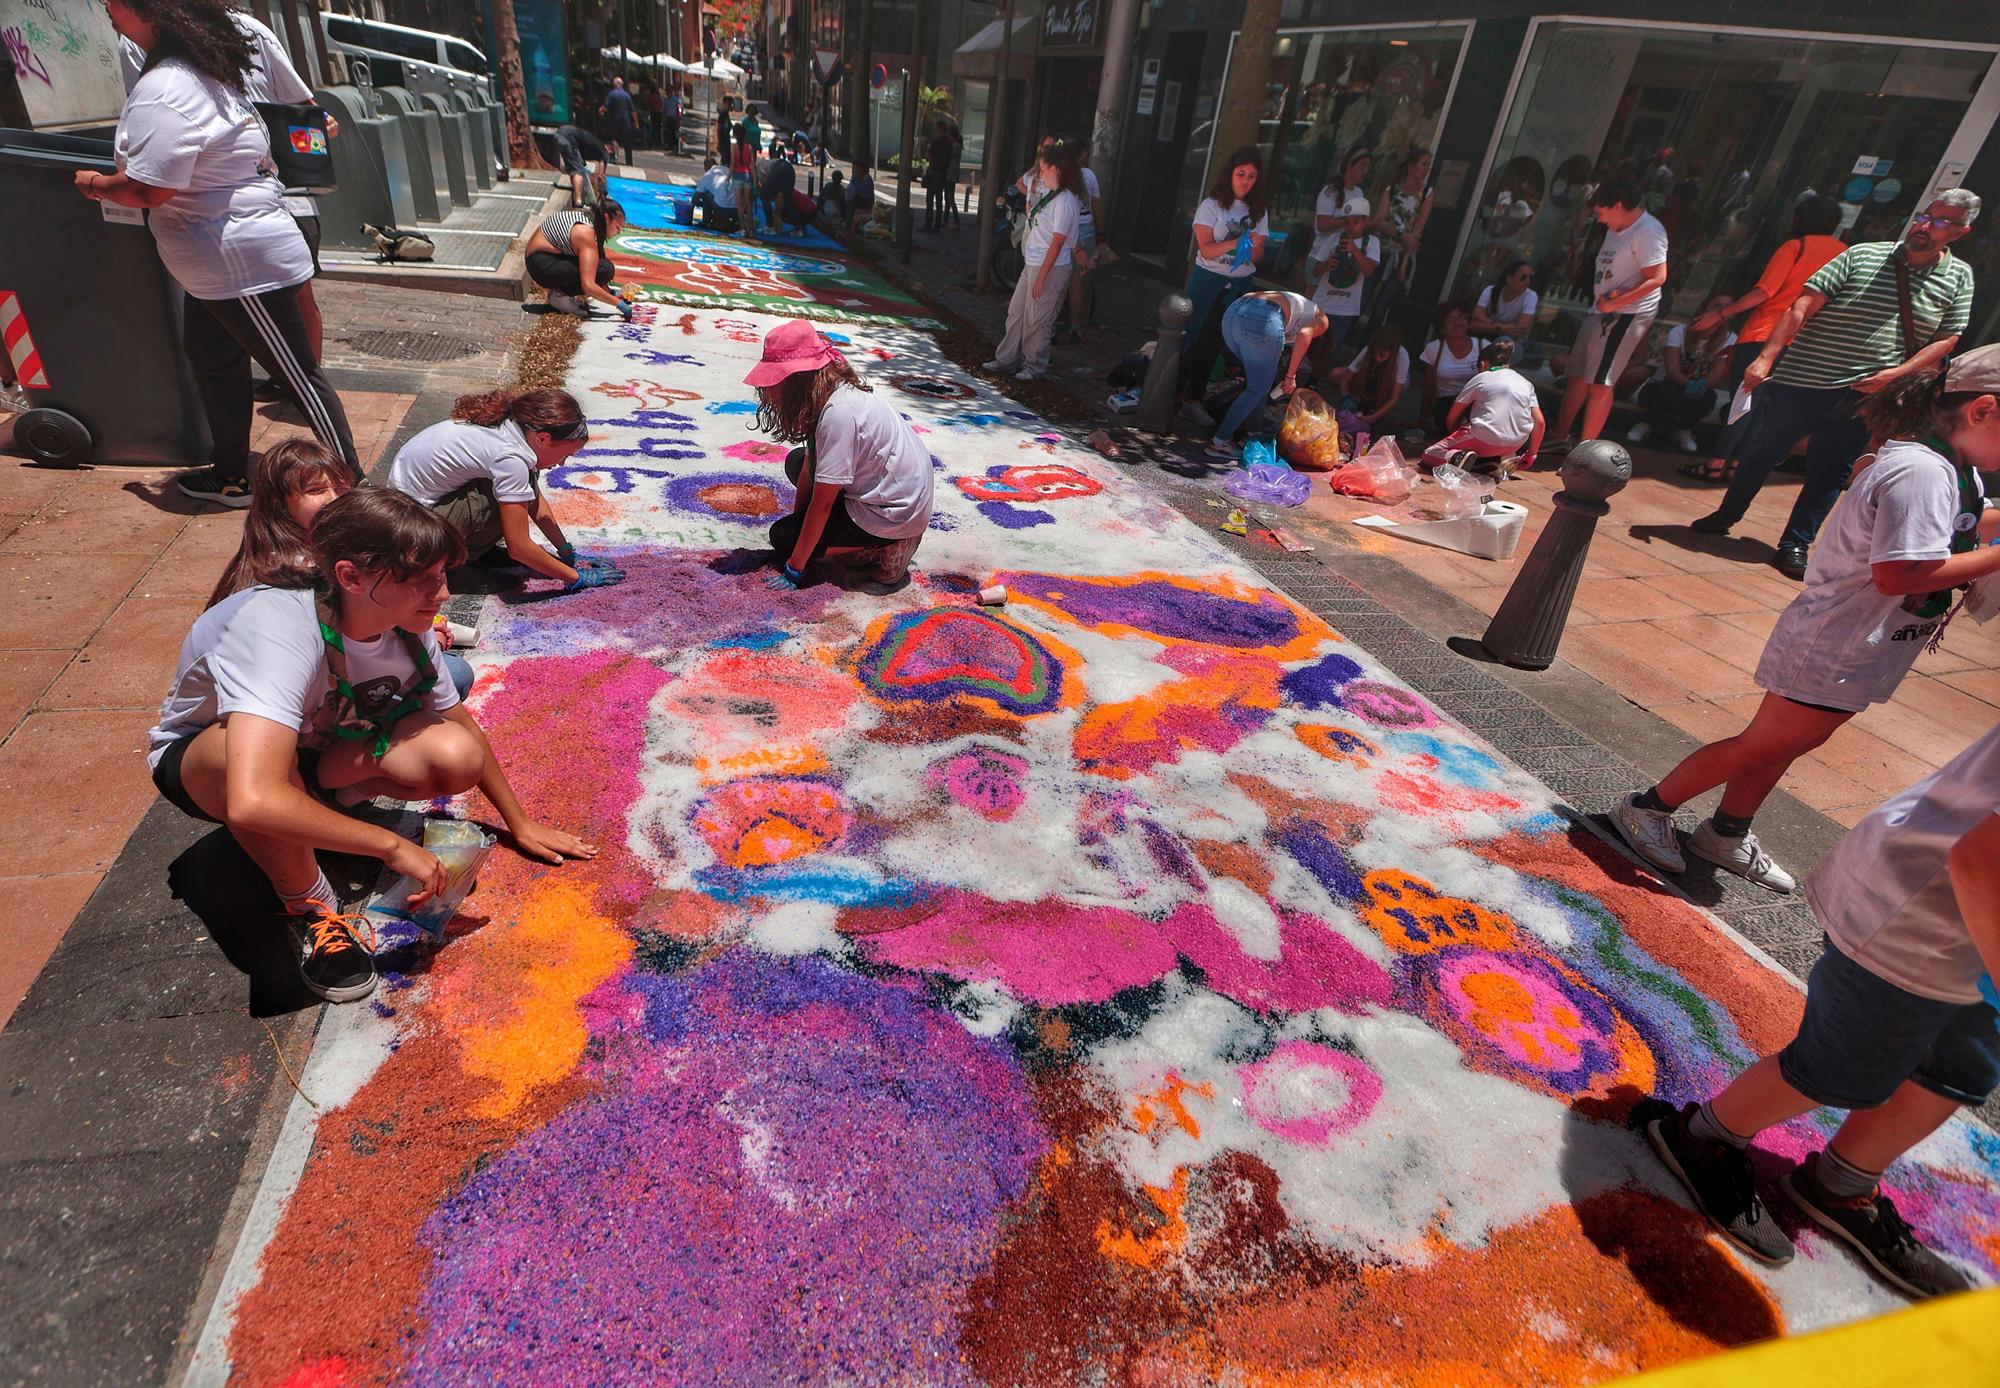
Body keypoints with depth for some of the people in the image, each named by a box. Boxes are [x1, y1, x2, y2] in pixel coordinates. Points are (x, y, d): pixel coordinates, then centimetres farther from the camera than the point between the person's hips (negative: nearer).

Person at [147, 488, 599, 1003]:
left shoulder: (408, 628, -19)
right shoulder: (279, 628, -39)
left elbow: (461, 726, -2)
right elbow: (252, 801, -51)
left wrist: (520, 824, 0)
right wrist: (393, 846, -41)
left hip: (319, 746, 5)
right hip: (200, 752, -5)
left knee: (455, 758, -23)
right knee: (268, 755, -42)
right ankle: (308, 905, -15)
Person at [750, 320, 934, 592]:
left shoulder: (838, 414, -28)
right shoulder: (828, 392, -2)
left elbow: (822, 503, -23)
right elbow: (809, 469, 8)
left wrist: (794, 569, -17)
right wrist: (796, 518, 11)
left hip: (894, 515, -9)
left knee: (783, 537, -4)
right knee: (797, 462, 18)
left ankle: (882, 551, -4)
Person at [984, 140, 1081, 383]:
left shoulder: (1065, 201, -18)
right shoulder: (1048, 193, 11)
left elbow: (1057, 243, -20)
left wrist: (1041, 277, -20)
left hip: (1050, 267, -10)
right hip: (1032, 263, 10)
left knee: (1037, 319, 0)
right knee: (1016, 312, 14)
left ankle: (1034, 365, 15)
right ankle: (1007, 359, 24)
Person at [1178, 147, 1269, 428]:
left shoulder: (1257, 211, 7)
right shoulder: (1212, 205, -6)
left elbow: (1256, 256, 4)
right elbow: (1206, 249, -13)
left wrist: (1254, 245, -18)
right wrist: (1236, 242, -27)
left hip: (1240, 285, 4)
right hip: (1209, 281, -4)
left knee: (1214, 343, 7)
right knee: (1193, 338, -4)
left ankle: (1193, 399, 14)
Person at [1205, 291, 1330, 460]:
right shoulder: (1322, 320, 21)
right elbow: (1304, 334, -2)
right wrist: (1291, 376, -1)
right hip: (1262, 320, -7)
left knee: (1255, 380, 24)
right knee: (1258, 388, 7)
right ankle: (1220, 442, 3)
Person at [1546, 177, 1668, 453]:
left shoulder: (1647, 231, -14)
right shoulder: (1616, 229, 15)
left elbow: (1657, 278, -20)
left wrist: (1614, 303, -22)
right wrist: (1601, 299, -4)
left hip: (1626, 314, -10)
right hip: (1601, 311, 10)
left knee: (1599, 383, -11)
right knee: (1578, 376, 12)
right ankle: (1559, 439, 21)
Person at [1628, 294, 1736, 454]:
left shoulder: (1730, 340, -3)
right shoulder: (1679, 331, -9)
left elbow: (1718, 373, -17)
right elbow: (1671, 369, -22)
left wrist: (1703, 385, -42)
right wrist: (1688, 383, -44)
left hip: (1695, 392, 2)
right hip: (1660, 389, -2)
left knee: (1707, 397, -33)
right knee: (1669, 392, -38)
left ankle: (1652, 423, -9)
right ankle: (1680, 429, -6)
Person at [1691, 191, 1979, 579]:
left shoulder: (1959, 277, 7)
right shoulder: (1864, 255, 0)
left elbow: (1945, 341, 6)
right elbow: (1804, 305, -7)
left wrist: (1895, 374, -11)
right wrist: (1766, 358, -18)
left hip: (1863, 397, 1)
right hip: (1800, 382, -1)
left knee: (1829, 473, 4)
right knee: (1759, 453, 9)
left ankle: (1796, 545, 13)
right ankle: (1726, 516, 29)